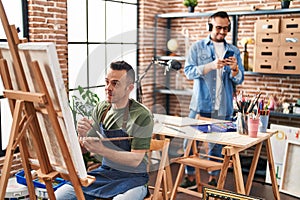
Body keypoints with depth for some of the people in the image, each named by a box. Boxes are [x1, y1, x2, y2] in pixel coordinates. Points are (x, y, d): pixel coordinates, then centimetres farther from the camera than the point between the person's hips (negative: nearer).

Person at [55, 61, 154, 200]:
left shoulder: (142, 116, -14)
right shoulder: (100, 109, 3)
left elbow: (136, 160, -18)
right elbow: (86, 149, 6)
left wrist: (102, 150, -31)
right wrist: (82, 135, -17)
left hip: (132, 178, -4)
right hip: (104, 172, 5)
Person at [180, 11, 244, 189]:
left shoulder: (234, 51, 10)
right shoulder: (197, 47, 5)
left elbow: (239, 80, 7)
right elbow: (189, 72, -8)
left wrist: (234, 69, -15)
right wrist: (212, 65, -21)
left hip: (223, 108, 1)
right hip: (200, 105, -1)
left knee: (216, 145, 7)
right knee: (190, 141, 0)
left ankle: (213, 178, 21)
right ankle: (190, 177, 15)